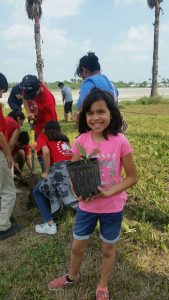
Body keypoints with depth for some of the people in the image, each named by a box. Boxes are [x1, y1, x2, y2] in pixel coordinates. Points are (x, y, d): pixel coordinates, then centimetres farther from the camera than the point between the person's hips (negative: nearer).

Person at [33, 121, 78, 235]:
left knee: (37, 191, 17)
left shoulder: (42, 137, 15)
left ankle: (50, 225, 10)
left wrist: (46, 172, 5)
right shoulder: (64, 138, 30)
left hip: (61, 169, -5)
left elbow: (46, 152, -6)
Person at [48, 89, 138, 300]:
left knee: (108, 250, 20)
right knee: (77, 246, 21)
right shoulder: (81, 141, -12)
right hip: (86, 206, 2)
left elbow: (132, 177, -10)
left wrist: (108, 193, -22)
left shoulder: (120, 142, -19)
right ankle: (72, 276, 53)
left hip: (113, 207, -2)